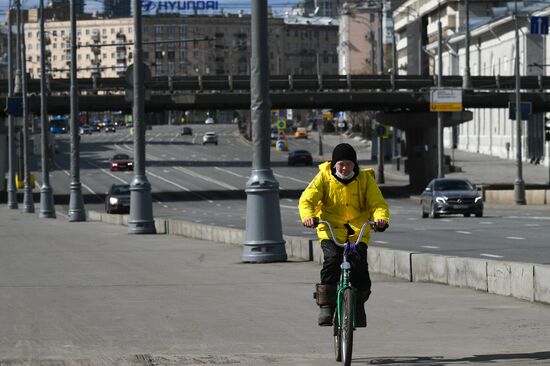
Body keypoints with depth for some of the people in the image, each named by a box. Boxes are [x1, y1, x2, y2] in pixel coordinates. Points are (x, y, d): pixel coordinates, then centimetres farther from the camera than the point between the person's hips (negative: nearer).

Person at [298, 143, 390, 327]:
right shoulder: (324, 177, -3)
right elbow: (307, 199, -8)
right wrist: (308, 216, -30)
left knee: (359, 264, -18)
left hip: (358, 230, 1)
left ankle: (359, 305, 4)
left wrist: (381, 218, -28)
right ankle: (326, 306, -16)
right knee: (332, 259, -26)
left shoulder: (365, 179, -1)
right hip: (331, 229, -1)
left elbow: (378, 203, -5)